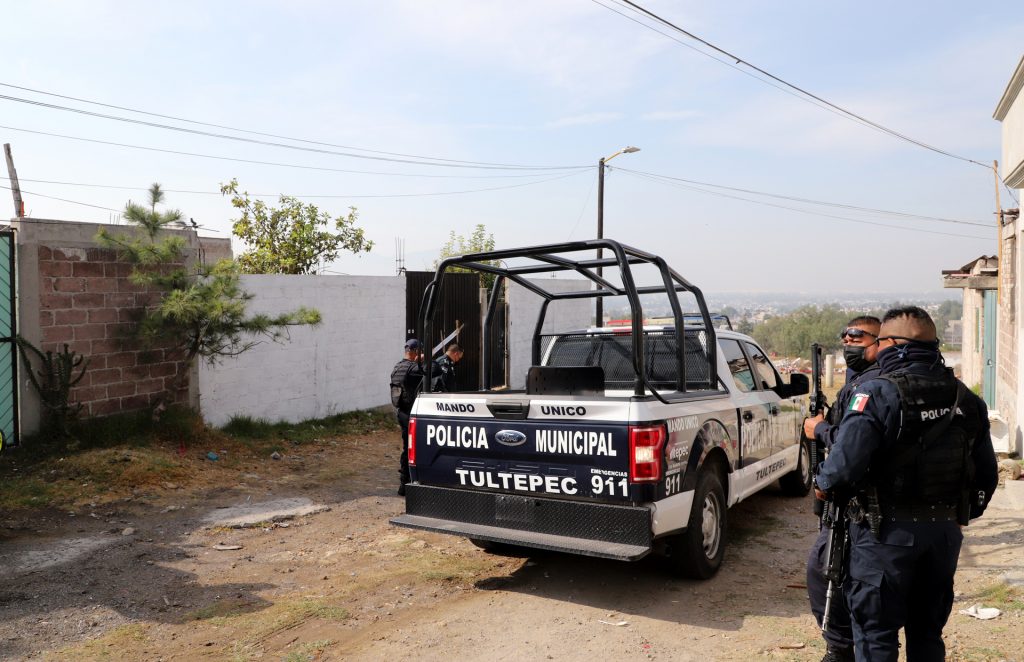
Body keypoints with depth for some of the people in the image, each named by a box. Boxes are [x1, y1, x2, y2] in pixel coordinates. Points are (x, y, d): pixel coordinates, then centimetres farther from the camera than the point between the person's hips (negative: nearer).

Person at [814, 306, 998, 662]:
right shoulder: (967, 400, 6)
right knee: (928, 632, 21)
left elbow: (846, 462, -25)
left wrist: (823, 484, -6)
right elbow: (986, 473, 10)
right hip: (945, 532, 7)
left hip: (888, 533, -6)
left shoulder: (878, 393, -17)